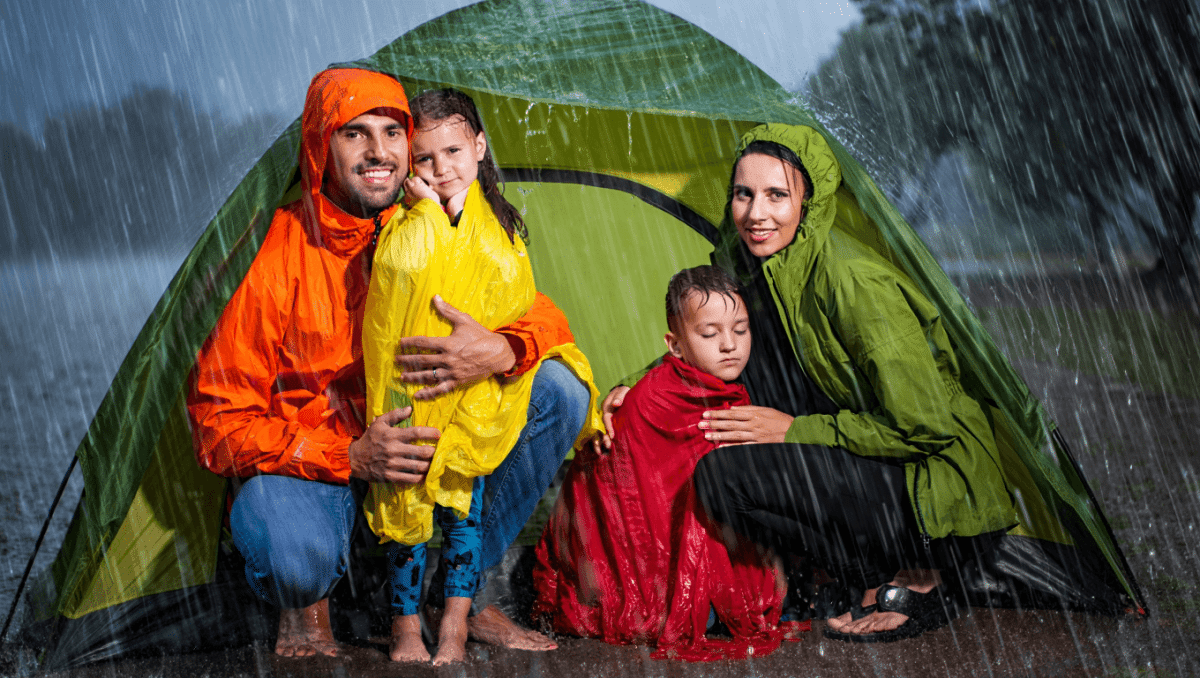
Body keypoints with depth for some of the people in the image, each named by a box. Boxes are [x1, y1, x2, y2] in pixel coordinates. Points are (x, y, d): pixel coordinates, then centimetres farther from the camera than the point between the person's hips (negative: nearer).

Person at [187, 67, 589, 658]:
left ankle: (471, 593, -1)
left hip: (430, 443, 5)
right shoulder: (277, 257, -18)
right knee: (295, 556, -40)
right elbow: (219, 420, -17)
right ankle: (304, 610, 4)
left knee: (560, 392, -14)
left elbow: (544, 320, -1)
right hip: (311, 463, -4)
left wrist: (502, 352, -28)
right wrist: (348, 457, -30)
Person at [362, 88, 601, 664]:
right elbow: (404, 270, -22)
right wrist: (432, 208, -12)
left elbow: (514, 292, -8)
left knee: (463, 495, -1)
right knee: (407, 497, -2)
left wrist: (462, 213, -9)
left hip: (473, 384, 2)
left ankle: (455, 625, 4)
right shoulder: (406, 220, 0)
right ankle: (405, 626, 7)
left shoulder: (496, 222, 10)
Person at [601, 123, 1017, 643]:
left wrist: (794, 431, -17)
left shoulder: (853, 281, -23)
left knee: (726, 475, -20)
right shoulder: (752, 268, 4)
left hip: (944, 492, -9)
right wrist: (633, 387, 2)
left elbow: (922, 425, -23)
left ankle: (912, 583, -7)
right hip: (877, 464, 9)